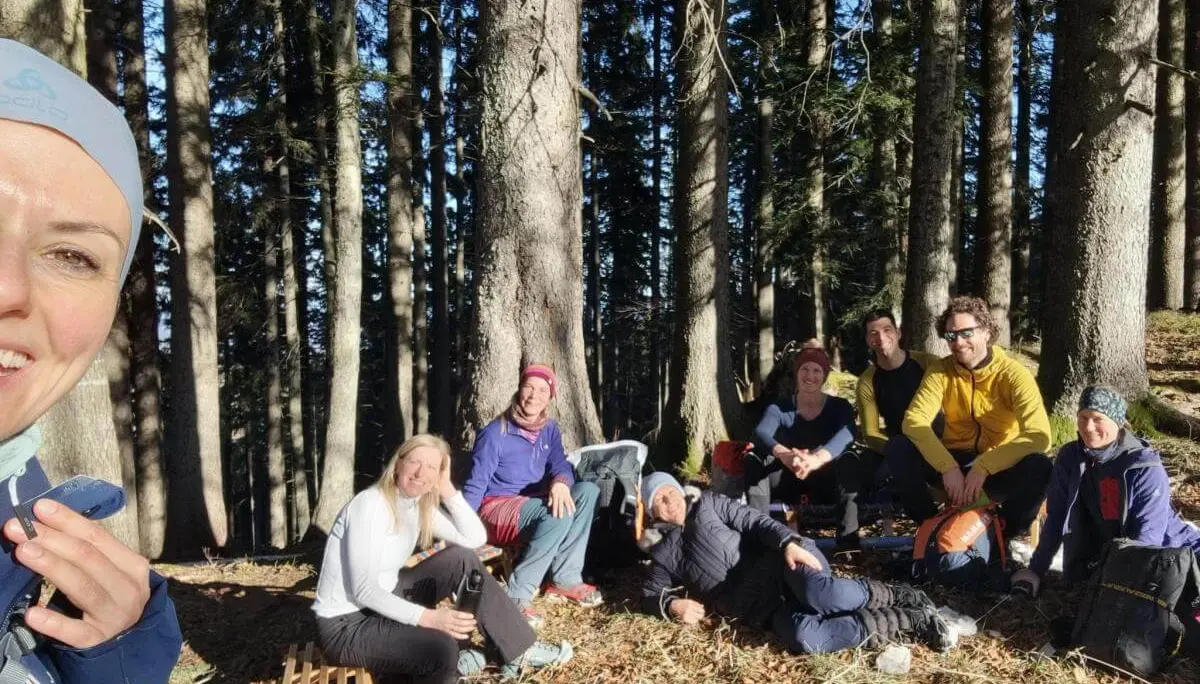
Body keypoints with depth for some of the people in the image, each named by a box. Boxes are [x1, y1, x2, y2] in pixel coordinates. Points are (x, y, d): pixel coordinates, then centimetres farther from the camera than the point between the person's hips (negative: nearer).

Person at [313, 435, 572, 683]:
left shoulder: (419, 506, 3)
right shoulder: (370, 504, -22)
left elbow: (476, 538, -2)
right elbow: (363, 589, -27)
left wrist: (447, 489, -8)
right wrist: (427, 617, -35)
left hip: (384, 602, 9)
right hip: (345, 624, -8)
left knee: (462, 559, -2)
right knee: (441, 648, -32)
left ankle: (519, 649, 5)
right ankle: (444, 662, 5)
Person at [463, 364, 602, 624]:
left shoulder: (549, 429, 4)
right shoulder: (495, 434, -14)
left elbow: (561, 465, -4)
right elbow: (475, 486, -14)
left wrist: (561, 482, -30)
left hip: (532, 506, 7)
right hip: (496, 509, -7)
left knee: (588, 491, -15)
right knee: (559, 513, -32)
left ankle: (565, 579, -14)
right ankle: (517, 595, -24)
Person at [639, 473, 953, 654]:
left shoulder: (708, 503, 14)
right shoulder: (662, 555, 17)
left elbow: (755, 521, 5)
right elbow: (649, 594, 16)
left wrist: (788, 543, -14)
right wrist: (673, 605, -7)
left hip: (779, 563, -1)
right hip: (761, 608, 1)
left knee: (818, 594, -37)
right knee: (800, 637, -33)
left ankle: (898, 596, -9)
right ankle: (907, 619, -18)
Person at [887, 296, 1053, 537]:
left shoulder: (1013, 374, -13)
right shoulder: (940, 371, -5)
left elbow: (1039, 436, -25)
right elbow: (914, 420, -18)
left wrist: (983, 468, -34)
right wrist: (948, 467, -32)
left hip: (999, 470, -2)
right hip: (953, 463, 2)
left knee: (1039, 467, -34)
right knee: (898, 447, -23)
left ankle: (1004, 536, -8)